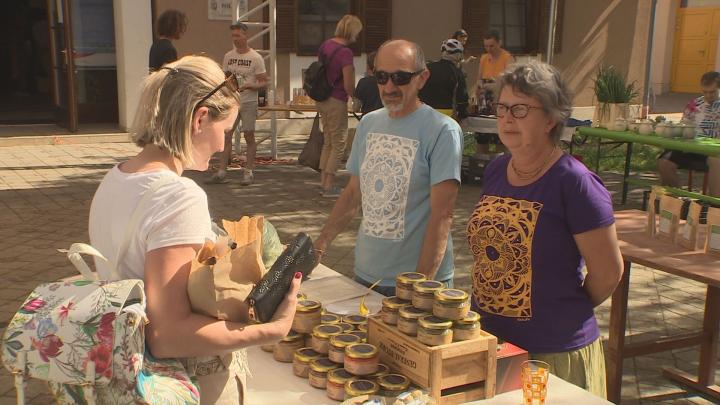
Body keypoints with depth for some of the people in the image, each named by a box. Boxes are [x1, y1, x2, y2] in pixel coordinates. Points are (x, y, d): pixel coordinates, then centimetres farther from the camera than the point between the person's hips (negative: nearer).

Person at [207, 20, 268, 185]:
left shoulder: (255, 57, -5)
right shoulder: (228, 56, 10)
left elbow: (264, 82, -6)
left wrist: (250, 86, -24)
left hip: (249, 102, -4)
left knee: (249, 136, 2)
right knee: (226, 135, 1)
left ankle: (248, 172, 9)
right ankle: (222, 172, 4)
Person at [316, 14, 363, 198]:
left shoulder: (325, 45, 5)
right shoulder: (345, 52, -19)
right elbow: (348, 86, -20)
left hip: (322, 99, 8)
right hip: (336, 102, -8)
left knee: (328, 142, 18)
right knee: (338, 144, 3)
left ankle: (323, 182, 23)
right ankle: (329, 187, 6)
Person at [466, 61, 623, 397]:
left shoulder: (574, 183, -18)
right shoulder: (495, 170, 3)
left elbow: (608, 272, -13)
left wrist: (571, 310, 1)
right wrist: (492, 304, 8)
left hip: (554, 352, -6)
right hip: (487, 338, 7)